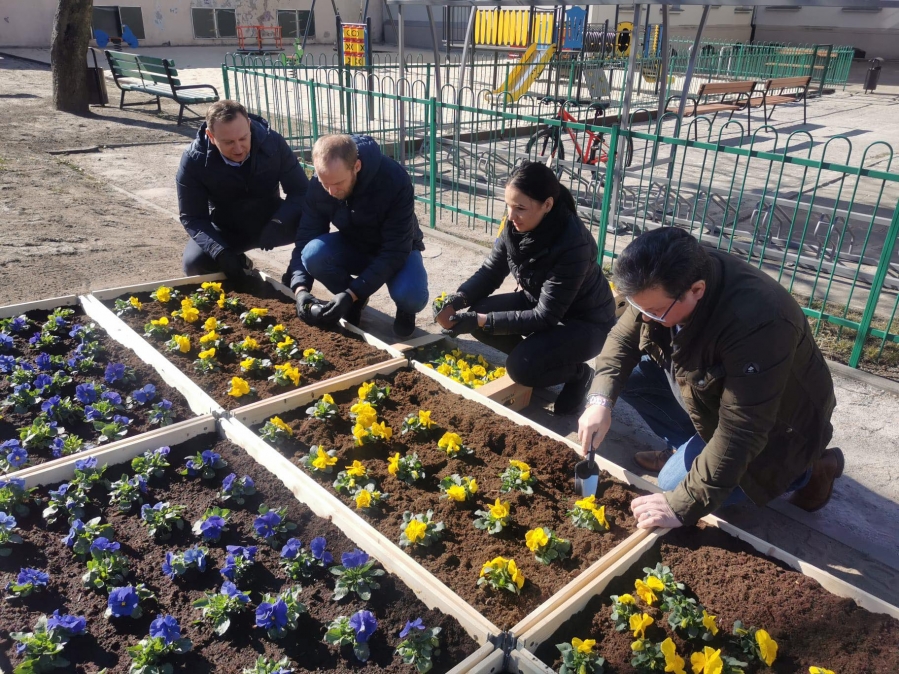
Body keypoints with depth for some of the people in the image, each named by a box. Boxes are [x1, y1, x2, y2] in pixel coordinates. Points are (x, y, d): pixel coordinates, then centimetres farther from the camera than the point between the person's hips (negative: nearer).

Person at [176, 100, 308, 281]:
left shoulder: (273, 143, -20)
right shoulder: (193, 161, -21)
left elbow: (301, 190, -15)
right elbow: (192, 217, -18)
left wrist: (278, 223, -35)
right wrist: (220, 252, -36)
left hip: (270, 222, 0)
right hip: (226, 231, 1)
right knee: (193, 263, -27)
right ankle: (240, 266, 8)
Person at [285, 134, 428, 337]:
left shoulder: (395, 180, -33)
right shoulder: (318, 185, -21)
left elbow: (395, 251, -32)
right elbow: (304, 239, -16)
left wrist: (351, 293, -39)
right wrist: (300, 288, -35)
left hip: (398, 250, -3)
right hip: (353, 246, 4)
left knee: (410, 297, -35)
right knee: (313, 254, -28)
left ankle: (403, 307, 4)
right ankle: (356, 302, 0)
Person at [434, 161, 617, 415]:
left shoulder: (573, 244, -35)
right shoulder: (514, 225, -16)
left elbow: (545, 317, -31)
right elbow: (490, 271, -5)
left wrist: (483, 321, -35)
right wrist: (456, 300, -24)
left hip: (585, 321, -7)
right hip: (537, 301, 7)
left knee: (521, 368, -26)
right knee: (477, 313, -15)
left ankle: (578, 374, 4)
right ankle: (532, 357, 8)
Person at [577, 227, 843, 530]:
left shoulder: (757, 324, -41)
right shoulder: (663, 285, -20)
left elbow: (740, 431, -37)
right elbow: (622, 338, -7)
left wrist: (682, 505, -33)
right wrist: (601, 401, -24)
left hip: (775, 425, -6)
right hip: (711, 395, 7)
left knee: (676, 483, -16)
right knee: (630, 372, -10)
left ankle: (806, 469, 2)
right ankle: (690, 452, 9)